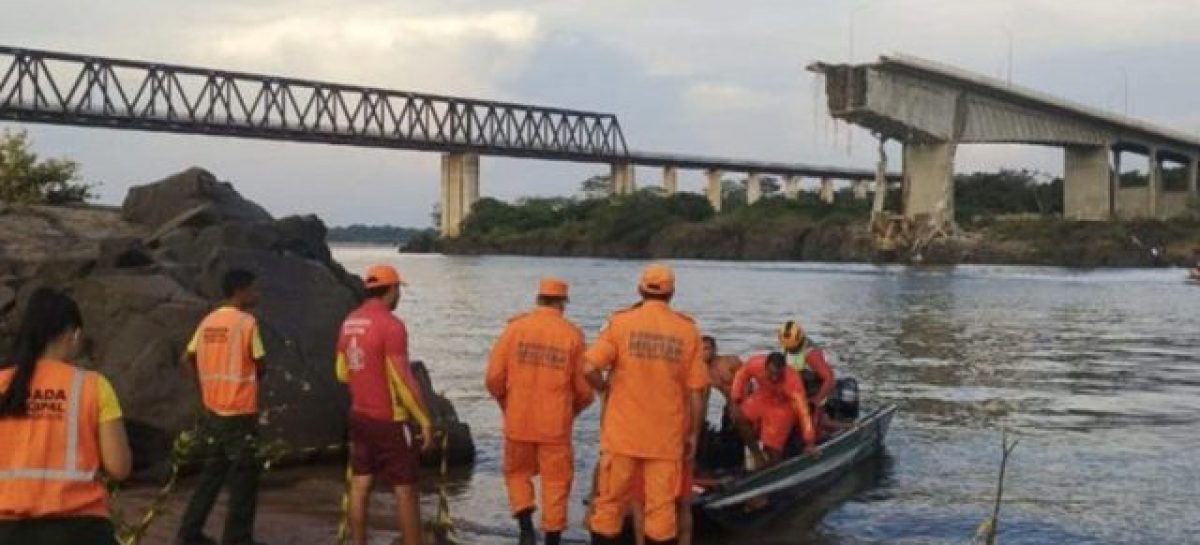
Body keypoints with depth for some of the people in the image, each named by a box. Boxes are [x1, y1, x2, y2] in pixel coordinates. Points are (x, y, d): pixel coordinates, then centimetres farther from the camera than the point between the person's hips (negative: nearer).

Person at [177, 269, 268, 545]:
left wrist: (208, 384, 16)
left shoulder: (208, 321, 7)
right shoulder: (247, 322, -13)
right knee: (243, 478, 4)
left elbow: (187, 359, 12)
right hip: (240, 413, -7)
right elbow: (260, 366, -9)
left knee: (212, 473, 18)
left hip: (212, 410, 7)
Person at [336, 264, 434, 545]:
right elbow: (404, 380, -20)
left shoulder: (349, 323, 6)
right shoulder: (391, 325, -18)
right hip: (390, 420, -7)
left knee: (360, 484, 10)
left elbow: (342, 373, 15)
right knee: (405, 489, 0)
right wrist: (425, 421, -14)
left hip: (359, 416, 8)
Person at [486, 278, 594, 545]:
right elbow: (584, 387, -2)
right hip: (556, 424, -1)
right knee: (556, 481, 10)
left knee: (517, 473, 19)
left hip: (518, 421, 1)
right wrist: (574, 410, 19)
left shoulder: (515, 327, -2)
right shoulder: (572, 335, -3)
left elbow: (494, 376, -4)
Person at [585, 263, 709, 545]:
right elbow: (696, 391, 0)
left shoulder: (621, 322, -4)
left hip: (622, 432, 0)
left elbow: (590, 368, -13)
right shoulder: (688, 331, -1)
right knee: (661, 508, 5)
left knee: (610, 503, 10)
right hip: (667, 437, 1)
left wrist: (606, 389, 8)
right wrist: (693, 435, 10)